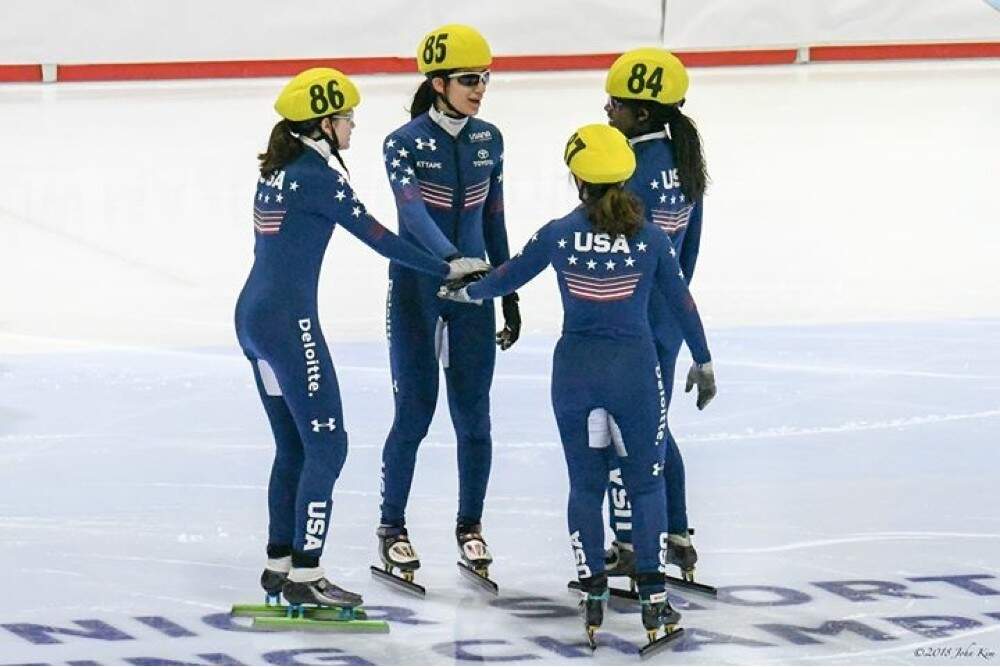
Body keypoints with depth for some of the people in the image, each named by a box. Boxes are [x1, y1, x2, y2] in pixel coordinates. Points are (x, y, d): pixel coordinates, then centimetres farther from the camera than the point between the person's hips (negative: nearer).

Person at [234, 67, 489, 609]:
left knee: (293, 446, 16)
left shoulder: (277, 171, 12)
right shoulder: (317, 176, -15)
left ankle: (279, 564, 20)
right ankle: (305, 576, -5)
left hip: (253, 315, 9)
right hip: (288, 321, -9)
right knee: (326, 444, -4)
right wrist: (445, 269, -7)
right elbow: (376, 237, -14)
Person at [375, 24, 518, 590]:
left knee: (474, 414, 5)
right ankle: (393, 528, 13)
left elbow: (493, 220, 11)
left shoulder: (489, 140, 4)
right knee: (416, 412, -1)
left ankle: (470, 527, 19)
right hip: (417, 288, -4)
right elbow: (413, 212, -27)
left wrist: (509, 294, 11)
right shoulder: (406, 144, -11)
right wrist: (450, 258, -44)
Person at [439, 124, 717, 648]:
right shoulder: (649, 238, -5)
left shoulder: (558, 235, -4)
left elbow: (509, 276, 10)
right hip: (635, 368, -1)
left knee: (585, 484, 13)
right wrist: (703, 363, 16)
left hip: (575, 369, 1)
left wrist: (465, 293, 30)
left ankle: (593, 602, 13)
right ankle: (653, 604, 2)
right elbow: (682, 304, 3)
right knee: (646, 484, 8)